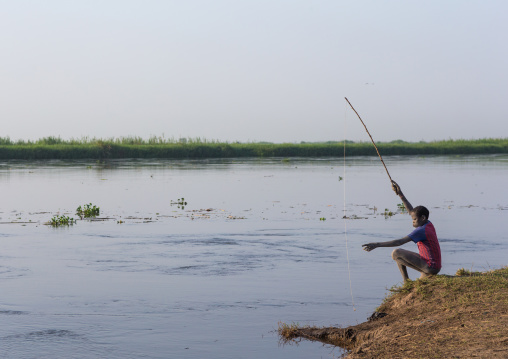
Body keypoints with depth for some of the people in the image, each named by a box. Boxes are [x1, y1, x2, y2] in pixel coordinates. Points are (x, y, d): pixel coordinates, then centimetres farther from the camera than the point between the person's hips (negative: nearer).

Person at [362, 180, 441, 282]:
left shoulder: (421, 230, -17)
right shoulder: (429, 224, 10)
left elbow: (400, 242, -22)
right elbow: (411, 211, 21)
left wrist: (377, 244, -23)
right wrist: (400, 194, 20)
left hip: (430, 267, -10)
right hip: (435, 267, 10)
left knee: (396, 253, -11)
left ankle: (406, 281, -3)